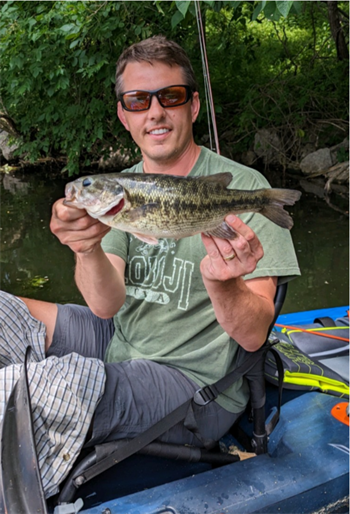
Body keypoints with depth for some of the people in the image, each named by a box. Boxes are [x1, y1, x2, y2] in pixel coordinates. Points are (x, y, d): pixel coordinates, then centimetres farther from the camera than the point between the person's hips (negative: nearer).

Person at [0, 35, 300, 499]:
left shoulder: (242, 187, -13)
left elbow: (253, 335, -16)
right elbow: (106, 305, -9)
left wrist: (221, 284, -38)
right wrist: (87, 250, -30)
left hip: (195, 380, -6)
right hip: (120, 340, 6)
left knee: (52, 382, -30)